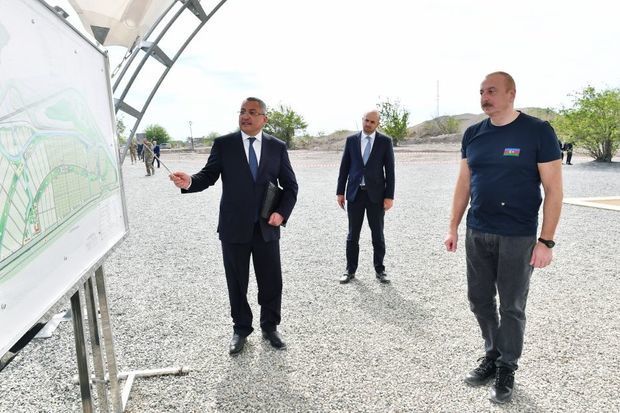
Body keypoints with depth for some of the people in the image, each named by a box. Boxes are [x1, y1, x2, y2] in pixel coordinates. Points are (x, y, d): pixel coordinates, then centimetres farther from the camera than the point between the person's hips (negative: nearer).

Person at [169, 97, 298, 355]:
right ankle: (241, 329, 32)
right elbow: (209, 175, -5)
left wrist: (282, 212, -9)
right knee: (237, 283, 11)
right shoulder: (223, 144, 0)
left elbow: (290, 185, 5)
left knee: (271, 282, 10)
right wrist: (190, 182, -27)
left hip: (267, 228, 1)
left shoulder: (277, 147, 3)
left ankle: (270, 327, 32)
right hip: (234, 227, -1)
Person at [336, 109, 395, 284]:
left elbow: (390, 170, -1)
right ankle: (350, 270, 19)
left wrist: (389, 196, -7)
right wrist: (340, 192, 2)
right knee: (353, 235, 8)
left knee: (378, 235, 7)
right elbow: (344, 167, 6)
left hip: (376, 194, -1)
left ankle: (380, 270, 20)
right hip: (355, 193, 1)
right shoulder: (351, 140, 5)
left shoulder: (385, 141, 0)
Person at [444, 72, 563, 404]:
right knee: (480, 300, 13)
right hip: (477, 234, 5)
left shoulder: (538, 131, -8)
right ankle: (492, 355, 34)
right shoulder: (473, 134, 5)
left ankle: (507, 368, 26)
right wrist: (453, 228, 8)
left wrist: (546, 241, -13)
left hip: (517, 237, -4)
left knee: (512, 306, 7)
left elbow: (553, 189, -8)